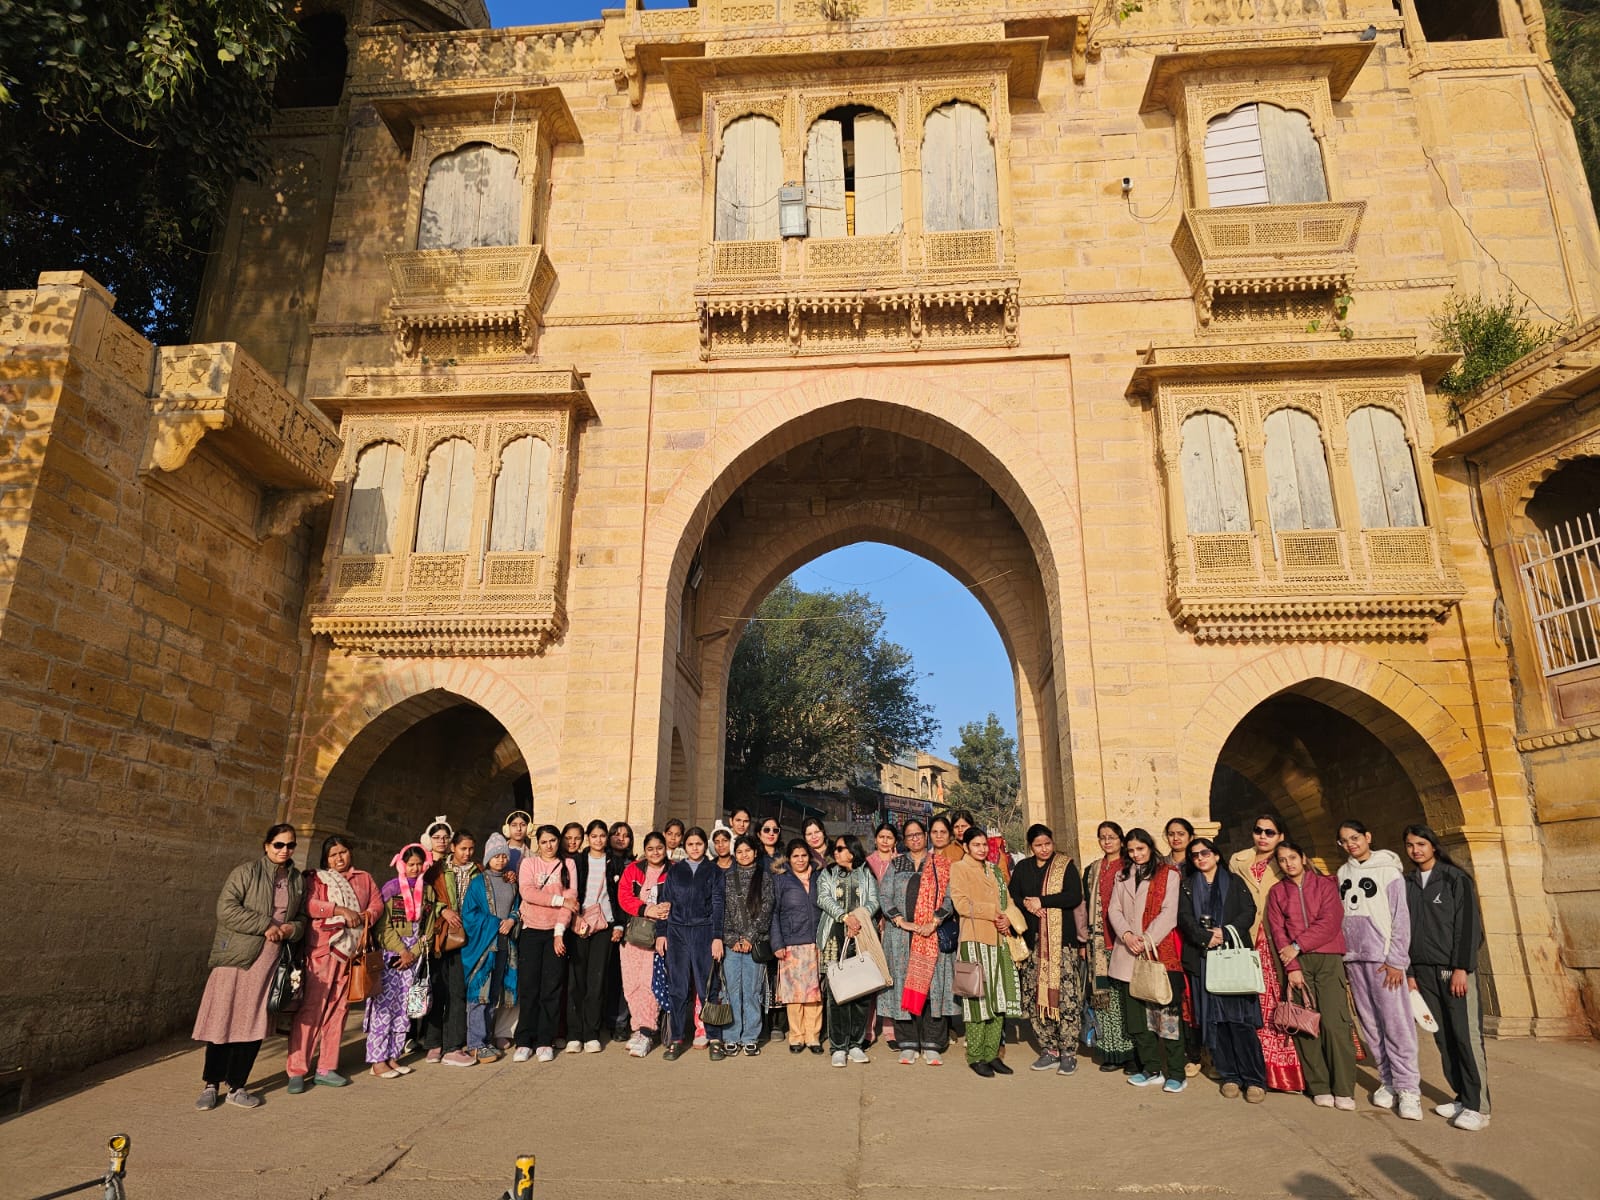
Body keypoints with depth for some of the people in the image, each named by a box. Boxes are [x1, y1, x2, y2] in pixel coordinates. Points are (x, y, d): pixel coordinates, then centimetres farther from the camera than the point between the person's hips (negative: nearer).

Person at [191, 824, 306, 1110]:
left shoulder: (298, 880, 12)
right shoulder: (246, 872, -3)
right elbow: (226, 909, -13)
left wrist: (292, 929, -3)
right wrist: (265, 925, -17)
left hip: (270, 962, 4)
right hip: (237, 957, -4)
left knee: (253, 1024, 6)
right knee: (223, 1020, 1)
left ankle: (236, 1086, 18)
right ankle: (211, 1086, 17)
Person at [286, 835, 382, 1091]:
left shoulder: (364, 878, 19)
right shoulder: (317, 879, 6)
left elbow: (377, 903, 12)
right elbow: (309, 904, -10)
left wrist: (365, 916, -8)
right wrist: (341, 910, -16)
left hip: (351, 951, 4)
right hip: (321, 950, -4)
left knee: (338, 1009, 6)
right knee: (311, 1008, -7)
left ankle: (326, 1069, 14)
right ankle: (296, 1071, 0)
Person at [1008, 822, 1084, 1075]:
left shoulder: (1066, 865, 3)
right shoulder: (1022, 868, 14)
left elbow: (1075, 896, -9)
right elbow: (1011, 896, 10)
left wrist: (1041, 901, -9)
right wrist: (1026, 904, -11)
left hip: (1062, 940, -4)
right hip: (1033, 941, 4)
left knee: (1066, 996, -8)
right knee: (1035, 997, 3)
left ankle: (1068, 1054, 2)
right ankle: (1049, 1050, 14)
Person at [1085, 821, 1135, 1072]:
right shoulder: (1092, 871, 15)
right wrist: (1085, 939, 11)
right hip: (1100, 943, 4)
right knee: (1104, 995, 3)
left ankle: (1131, 1053, 4)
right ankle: (1111, 1052, 11)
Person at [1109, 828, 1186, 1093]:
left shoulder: (1168, 875, 2)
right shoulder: (1122, 876, 16)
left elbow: (1169, 913, -7)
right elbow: (1114, 910, 9)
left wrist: (1147, 940, -14)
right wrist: (1126, 935, -8)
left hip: (1161, 952, -4)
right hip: (1128, 953, 4)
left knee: (1167, 1012, -6)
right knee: (1135, 1014, 5)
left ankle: (1175, 1074, 2)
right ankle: (1151, 1069, 16)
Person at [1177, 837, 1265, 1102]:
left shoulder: (1234, 881, 12)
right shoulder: (1187, 885, 15)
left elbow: (1249, 912, 0)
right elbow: (1185, 918, 2)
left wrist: (1226, 932, -13)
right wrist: (1206, 938, -13)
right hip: (1202, 958, 2)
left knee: (1240, 1018, -8)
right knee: (1213, 1018, 0)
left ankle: (1254, 1079, -2)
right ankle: (1229, 1076, 8)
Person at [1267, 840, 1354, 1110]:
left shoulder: (1325, 884, 6)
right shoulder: (1276, 892, 12)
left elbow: (1330, 923, -5)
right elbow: (1278, 931, 5)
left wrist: (1298, 946, -9)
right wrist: (1292, 967, -6)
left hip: (1328, 959, -2)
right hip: (1296, 963, 2)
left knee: (1335, 1023, -11)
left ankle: (1344, 1090, -3)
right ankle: (1319, 1087, 5)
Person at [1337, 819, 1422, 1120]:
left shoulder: (1388, 870, -1)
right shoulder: (1343, 874, 13)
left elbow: (1401, 917, -5)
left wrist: (1395, 960, -11)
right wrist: (1342, 957, 9)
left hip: (1383, 959, -5)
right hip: (1353, 958, 5)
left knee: (1396, 1023, -8)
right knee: (1370, 1024, 6)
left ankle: (1408, 1088, -3)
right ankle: (1387, 1081, 14)